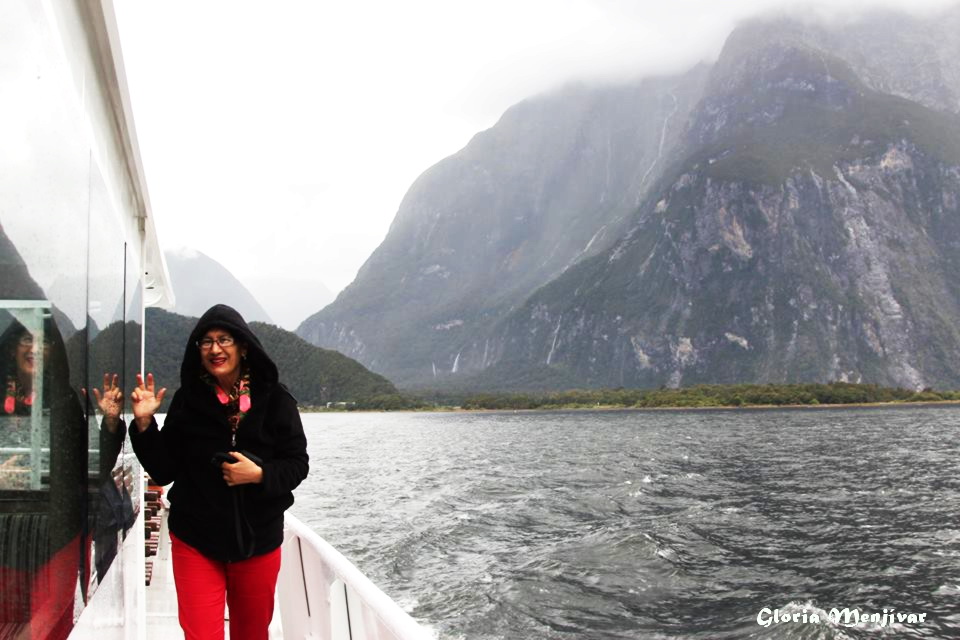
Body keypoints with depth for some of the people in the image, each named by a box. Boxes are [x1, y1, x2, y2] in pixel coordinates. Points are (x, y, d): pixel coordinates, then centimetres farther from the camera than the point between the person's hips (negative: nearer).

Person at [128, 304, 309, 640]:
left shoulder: (274, 399, -7)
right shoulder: (187, 400, -5)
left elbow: (297, 464, -4)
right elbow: (164, 472, -3)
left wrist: (260, 475, -21)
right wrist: (144, 424, -15)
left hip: (258, 540, 1)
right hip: (196, 542, -1)